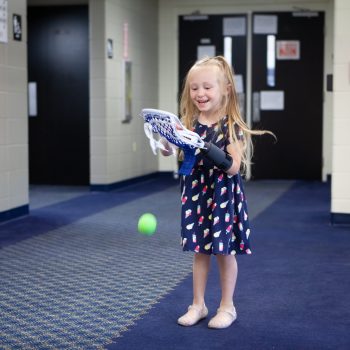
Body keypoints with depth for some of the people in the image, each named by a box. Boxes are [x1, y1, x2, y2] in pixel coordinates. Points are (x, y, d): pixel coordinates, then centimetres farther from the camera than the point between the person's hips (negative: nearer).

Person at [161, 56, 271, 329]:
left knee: (225, 251, 7)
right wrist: (169, 145, -22)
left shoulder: (231, 126, -12)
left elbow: (233, 167, -19)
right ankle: (198, 305, 27)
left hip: (224, 194, -4)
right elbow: (172, 152, -1)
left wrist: (207, 147, -32)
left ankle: (227, 307, 23)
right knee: (200, 250, 13)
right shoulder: (189, 123, 1)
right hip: (196, 192, 4)